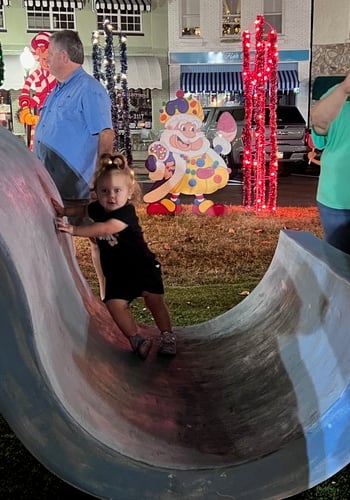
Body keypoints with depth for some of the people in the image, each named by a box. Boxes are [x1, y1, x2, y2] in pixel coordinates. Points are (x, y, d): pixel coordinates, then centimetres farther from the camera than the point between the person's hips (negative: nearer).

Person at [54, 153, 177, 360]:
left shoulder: (127, 212, -26)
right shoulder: (97, 209, -4)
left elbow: (104, 228, -41)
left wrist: (73, 230, -47)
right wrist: (63, 211, -5)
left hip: (143, 267, -5)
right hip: (116, 273, 6)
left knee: (154, 300, 0)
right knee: (115, 303, -9)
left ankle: (168, 337, 19)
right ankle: (136, 339, 4)